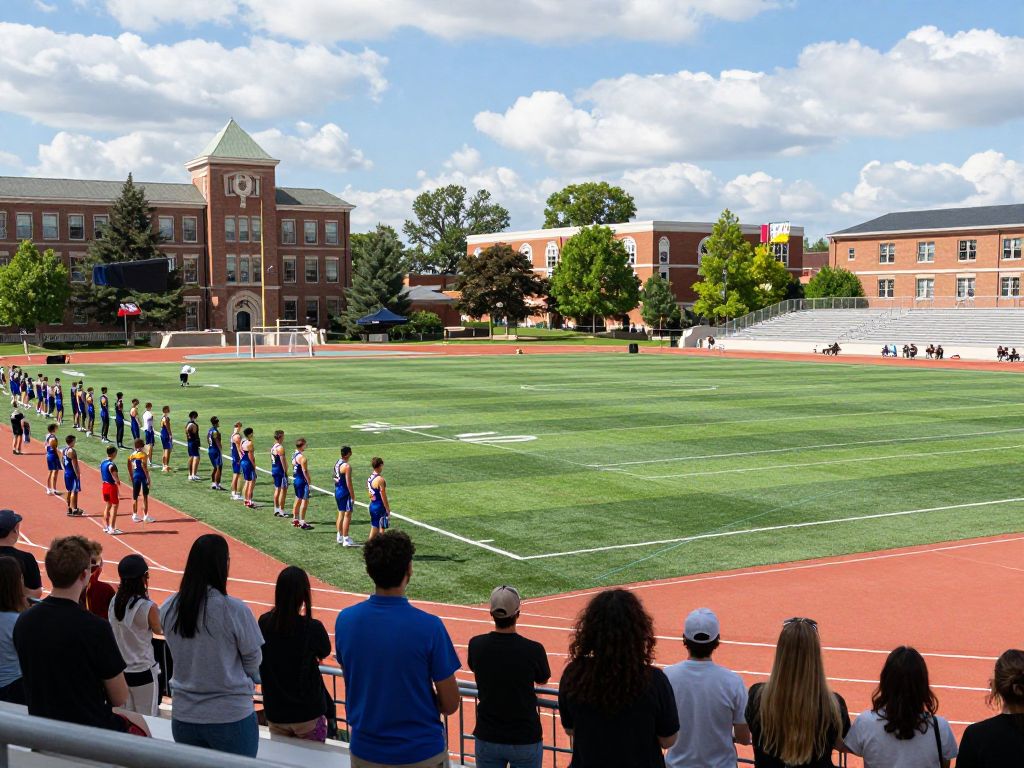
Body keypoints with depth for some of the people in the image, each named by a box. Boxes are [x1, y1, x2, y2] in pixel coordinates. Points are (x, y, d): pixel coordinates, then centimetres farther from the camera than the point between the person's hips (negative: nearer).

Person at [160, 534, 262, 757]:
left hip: (183, 716, 4)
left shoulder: (168, 609, -5)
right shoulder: (234, 610, -18)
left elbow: (179, 655, 6)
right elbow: (253, 661, -6)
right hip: (231, 716, -4)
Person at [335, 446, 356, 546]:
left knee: (341, 513, 18)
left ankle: (340, 536, 25)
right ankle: (346, 540, -2)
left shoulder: (337, 463, 7)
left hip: (337, 491, 9)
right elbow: (348, 483, -20)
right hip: (345, 493, -9)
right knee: (347, 515, -3)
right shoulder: (347, 466, -20)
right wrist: (352, 496, -13)